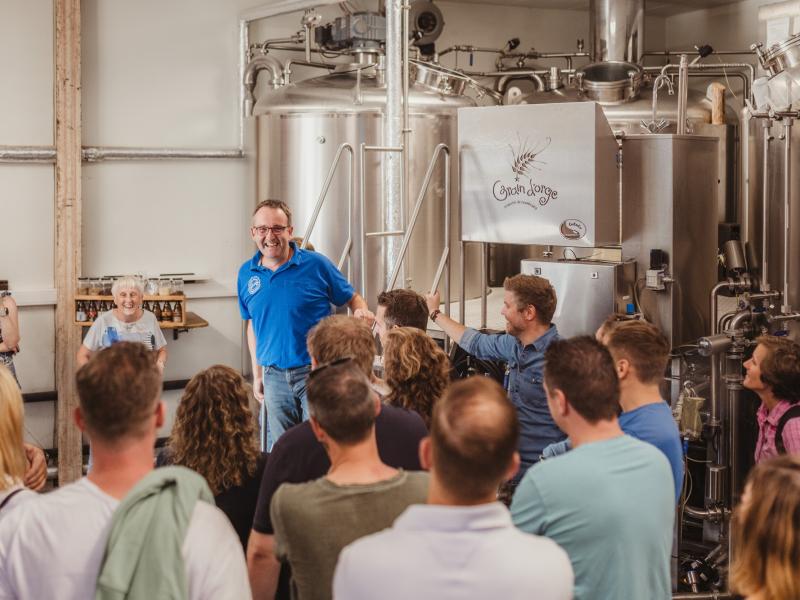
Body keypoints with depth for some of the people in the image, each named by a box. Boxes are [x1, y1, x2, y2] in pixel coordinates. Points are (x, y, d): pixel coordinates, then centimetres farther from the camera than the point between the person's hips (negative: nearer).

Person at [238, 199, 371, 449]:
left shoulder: (316, 264, -5)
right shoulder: (246, 274, 7)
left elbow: (353, 298, 4)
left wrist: (363, 312, -19)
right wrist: (257, 375, 16)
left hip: (316, 371, -4)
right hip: (275, 376, 4)